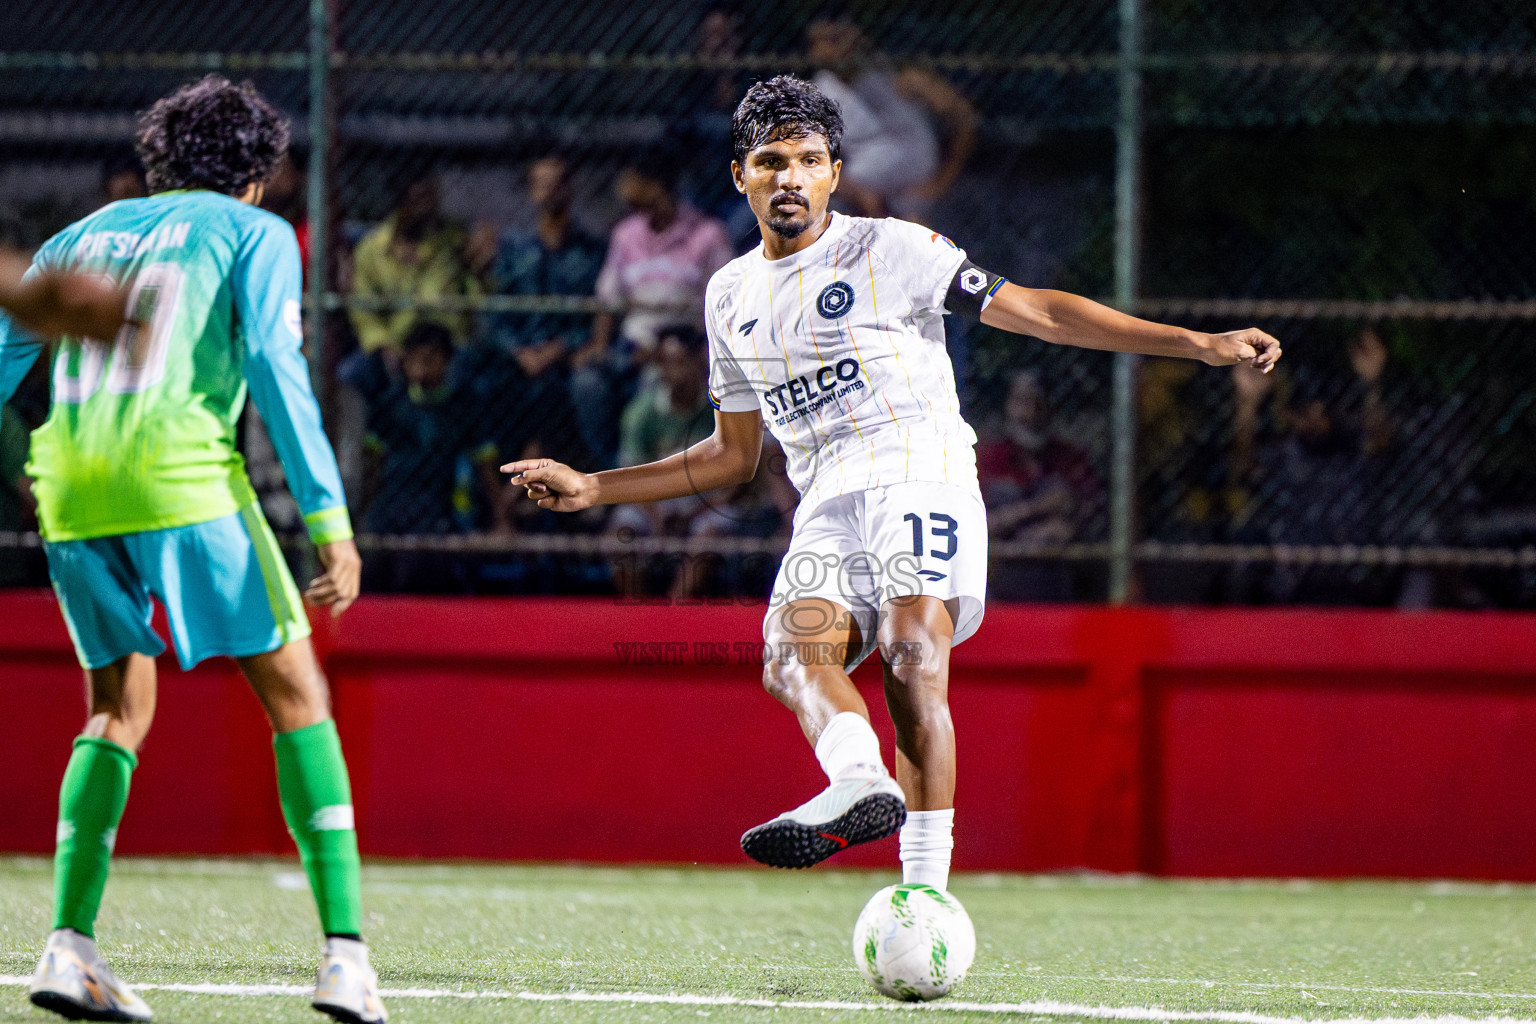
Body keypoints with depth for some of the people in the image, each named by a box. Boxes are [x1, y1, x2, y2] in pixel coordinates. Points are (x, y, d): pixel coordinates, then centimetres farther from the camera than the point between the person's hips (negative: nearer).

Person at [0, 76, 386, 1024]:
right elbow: (277, 368, -3)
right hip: (181, 476, -5)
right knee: (296, 692, 3)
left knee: (120, 707, 19)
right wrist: (331, 520, -8)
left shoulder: (84, 235, 25)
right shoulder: (255, 234, 11)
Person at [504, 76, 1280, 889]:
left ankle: (926, 885, -38)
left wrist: (1197, 344, -2)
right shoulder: (732, 296, 20)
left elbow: (1034, 310, 4)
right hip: (827, 506, 5)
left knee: (913, 654, -28)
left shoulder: (889, 250, 4)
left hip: (921, 467, -5)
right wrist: (592, 489, 27)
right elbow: (733, 455, 30)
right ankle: (858, 780, -54)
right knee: (792, 651, -27)